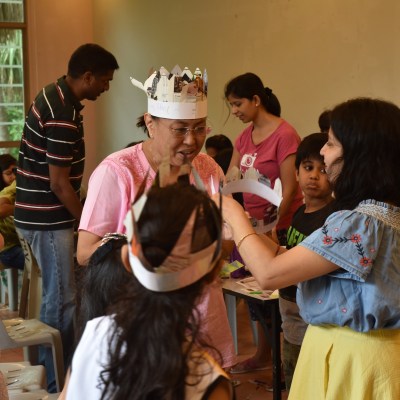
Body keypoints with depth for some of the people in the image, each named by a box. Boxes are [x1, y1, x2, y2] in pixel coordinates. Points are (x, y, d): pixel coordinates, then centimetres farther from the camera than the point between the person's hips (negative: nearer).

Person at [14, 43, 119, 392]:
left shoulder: (55, 94, 8)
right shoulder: (62, 115, -24)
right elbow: (59, 184, -22)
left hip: (43, 212, 10)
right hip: (47, 218, -10)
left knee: (55, 295, 18)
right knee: (62, 299, -2)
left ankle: (50, 367, 30)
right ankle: (56, 382, 9)